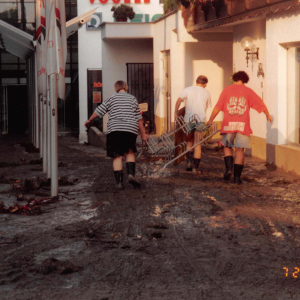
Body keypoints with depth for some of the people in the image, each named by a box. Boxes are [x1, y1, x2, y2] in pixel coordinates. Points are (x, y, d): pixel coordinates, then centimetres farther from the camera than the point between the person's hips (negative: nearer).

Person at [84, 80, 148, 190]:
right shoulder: (132, 99, 13)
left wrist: (89, 120, 30)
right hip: (131, 130, 1)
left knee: (117, 156, 1)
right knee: (130, 152, 16)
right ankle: (131, 174, -6)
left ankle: (119, 182, -4)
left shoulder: (111, 98, 9)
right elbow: (139, 118, 12)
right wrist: (143, 134, 18)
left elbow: (98, 111, 12)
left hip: (114, 129, -1)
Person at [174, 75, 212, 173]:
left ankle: (189, 162, 6)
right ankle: (195, 167, 2)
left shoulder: (187, 90, 3)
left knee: (189, 142, 18)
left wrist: (176, 112, -1)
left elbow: (178, 101, -7)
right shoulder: (207, 93, 9)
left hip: (188, 119, 0)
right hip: (201, 120, 0)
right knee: (197, 144, 5)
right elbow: (207, 107, 13)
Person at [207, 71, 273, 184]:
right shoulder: (248, 91, 7)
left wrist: (210, 120, 12)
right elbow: (260, 103, 11)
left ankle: (229, 168, -5)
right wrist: (268, 115, 27)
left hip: (228, 124, 0)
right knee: (240, 150, 4)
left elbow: (217, 107, 2)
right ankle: (237, 176, 4)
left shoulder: (227, 89, 6)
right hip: (243, 125, 0)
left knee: (227, 146, 17)